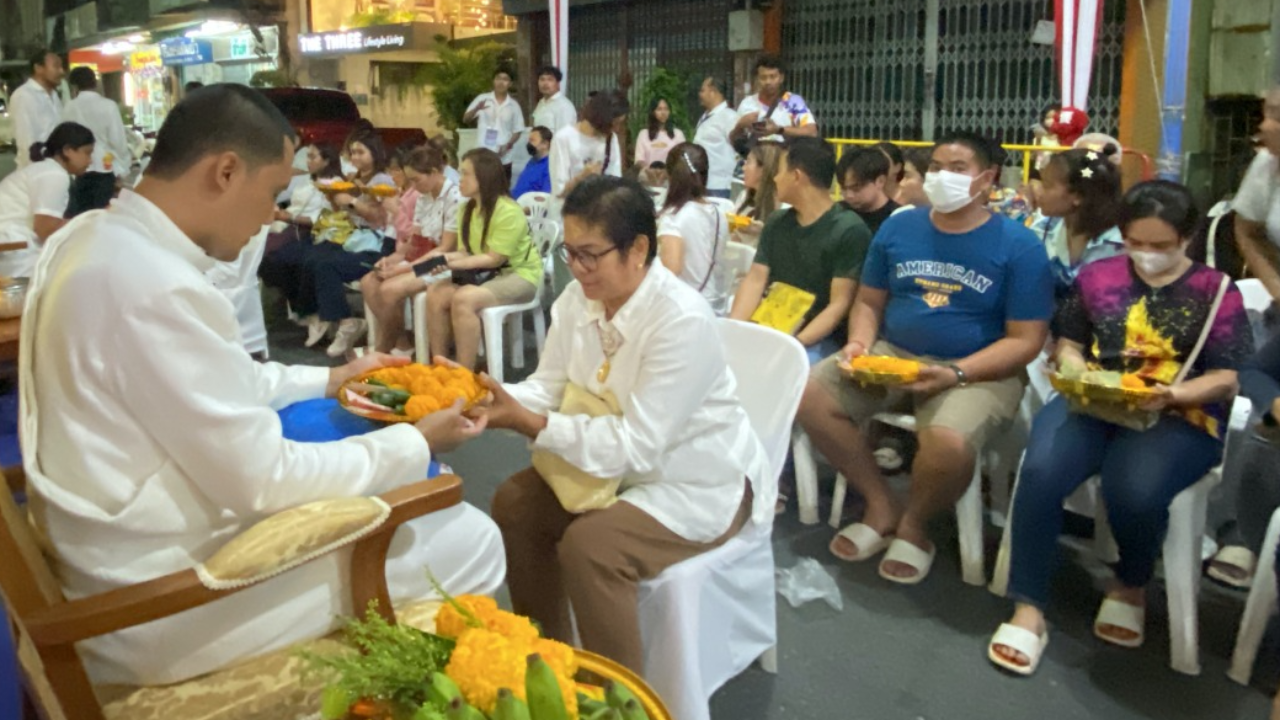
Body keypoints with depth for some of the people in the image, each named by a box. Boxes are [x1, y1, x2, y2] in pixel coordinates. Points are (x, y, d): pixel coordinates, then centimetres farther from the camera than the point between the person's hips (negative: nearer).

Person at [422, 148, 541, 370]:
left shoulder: (508, 212, -20)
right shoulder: (467, 209, 7)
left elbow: (494, 259, -20)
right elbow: (466, 251, 4)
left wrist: (457, 263, -25)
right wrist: (446, 259, -18)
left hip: (519, 274, -8)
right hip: (484, 274, 8)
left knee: (464, 299, -32)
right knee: (435, 294, -16)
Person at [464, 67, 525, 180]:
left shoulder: (514, 105, 5)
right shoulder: (482, 99, 2)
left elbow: (518, 130, 8)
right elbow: (466, 119, -2)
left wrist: (508, 145, -10)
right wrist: (477, 109, -22)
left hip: (503, 158, 1)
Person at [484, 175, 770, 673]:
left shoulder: (683, 320, -29)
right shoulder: (577, 298, -5)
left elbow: (637, 445, -30)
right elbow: (549, 387, -4)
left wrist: (527, 423, -34)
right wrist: (493, 396, -25)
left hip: (699, 482, -8)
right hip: (616, 462, 8)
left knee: (588, 544, -27)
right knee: (514, 502, -3)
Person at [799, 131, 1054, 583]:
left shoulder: (1018, 247, -4)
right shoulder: (898, 228, 8)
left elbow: (1025, 340, -7)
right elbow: (869, 302, 14)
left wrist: (954, 374, -21)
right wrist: (859, 344, -9)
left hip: (978, 371, -4)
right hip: (891, 355, 5)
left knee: (947, 442, -36)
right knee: (809, 394, -17)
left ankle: (914, 526, 1)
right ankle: (882, 507, 2)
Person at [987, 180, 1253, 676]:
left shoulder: (1217, 291, 5)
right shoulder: (1097, 275, 12)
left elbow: (1227, 378, 0)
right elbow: (1068, 342, 17)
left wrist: (1171, 395, -20)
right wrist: (1077, 371, -6)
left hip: (1180, 417, -2)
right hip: (1091, 404, 2)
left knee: (1134, 490, -34)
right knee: (1041, 472, -30)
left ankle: (1131, 587, 2)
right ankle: (1028, 610, -18)